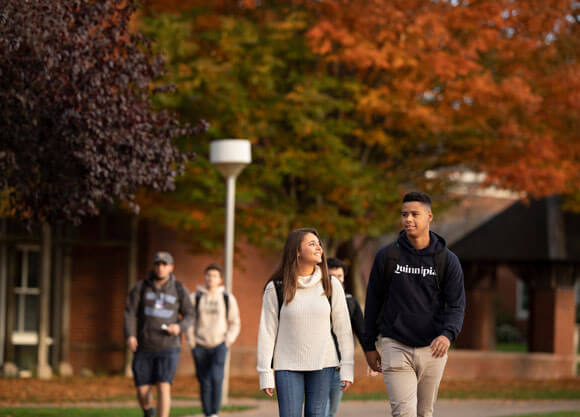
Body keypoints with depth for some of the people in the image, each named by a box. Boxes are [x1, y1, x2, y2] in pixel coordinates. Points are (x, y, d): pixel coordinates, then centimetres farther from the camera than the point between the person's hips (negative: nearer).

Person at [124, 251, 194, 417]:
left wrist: (180, 327, -17)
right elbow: (130, 313, -6)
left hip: (168, 347, -1)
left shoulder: (179, 289, -1)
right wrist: (129, 336, -21)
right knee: (142, 391, 3)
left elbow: (189, 315, 5)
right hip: (144, 347, 2)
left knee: (163, 387, -16)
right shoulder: (141, 287, -1)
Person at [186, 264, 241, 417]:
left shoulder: (228, 298, 6)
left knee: (216, 377, -19)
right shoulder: (195, 298, 5)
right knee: (204, 382, 1)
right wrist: (191, 342, 2)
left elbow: (234, 323, 13)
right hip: (200, 346, 1)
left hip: (219, 345, -1)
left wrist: (228, 341, 2)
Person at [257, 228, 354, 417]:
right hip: (288, 366, -2)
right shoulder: (276, 288, -1)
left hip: (323, 365, 2)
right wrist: (266, 373, -3)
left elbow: (343, 328, 5)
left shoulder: (331, 285, 4)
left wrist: (347, 369, 1)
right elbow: (267, 332, 0)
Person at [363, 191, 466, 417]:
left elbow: (456, 305, -3)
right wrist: (369, 346, 9)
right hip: (396, 347, -2)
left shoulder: (447, 260, 1)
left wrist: (447, 334, -24)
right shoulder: (387, 256, 1)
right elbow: (373, 302, 8)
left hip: (432, 349, 2)